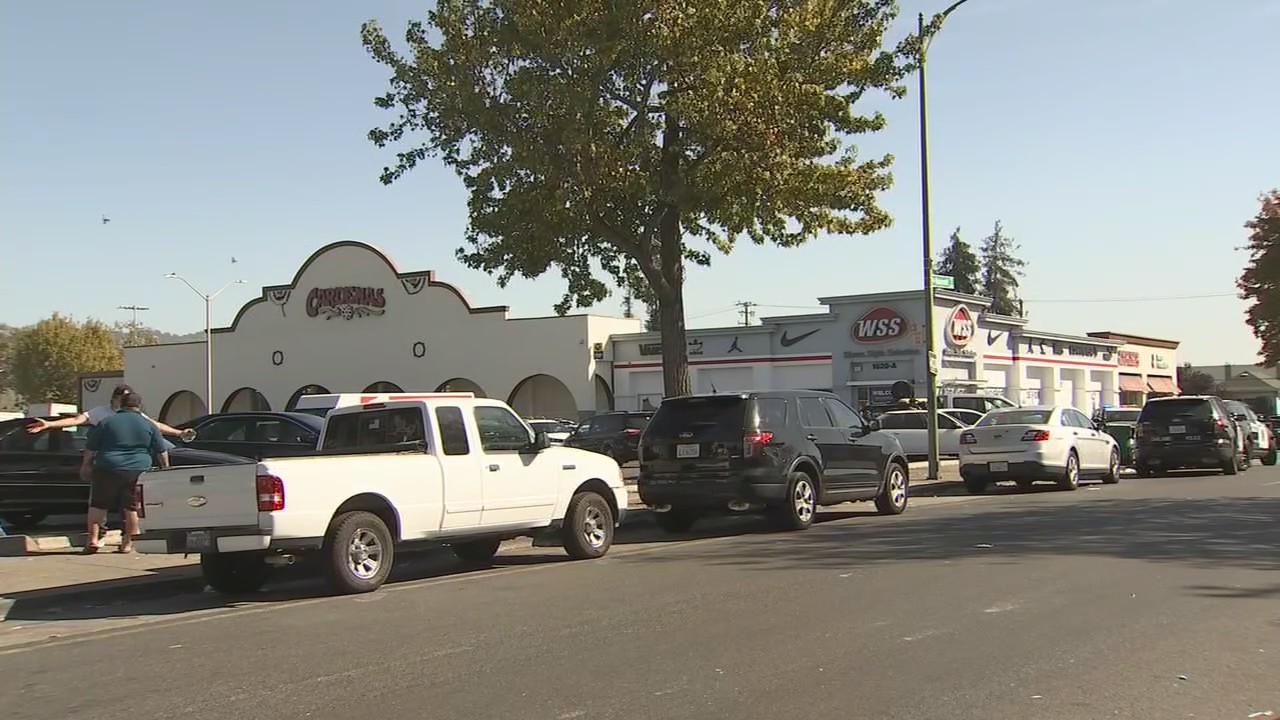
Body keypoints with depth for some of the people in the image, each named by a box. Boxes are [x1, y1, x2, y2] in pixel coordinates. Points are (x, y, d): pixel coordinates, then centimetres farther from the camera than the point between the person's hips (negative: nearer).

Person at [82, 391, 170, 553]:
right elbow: (161, 451, 12)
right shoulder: (149, 425, 8)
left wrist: (85, 465, 18)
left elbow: (90, 448, 8)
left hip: (107, 470, 0)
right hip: (137, 471, 1)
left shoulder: (106, 422, 6)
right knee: (132, 507, 6)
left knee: (98, 505, 9)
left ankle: (93, 539, 6)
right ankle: (128, 542, 7)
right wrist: (166, 467, 24)